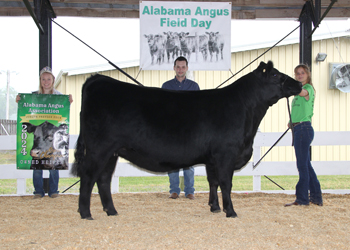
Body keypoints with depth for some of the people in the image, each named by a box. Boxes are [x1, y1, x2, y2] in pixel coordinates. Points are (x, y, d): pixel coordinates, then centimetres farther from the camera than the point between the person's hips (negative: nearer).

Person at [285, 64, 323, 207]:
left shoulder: (308, 88, -6)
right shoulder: (299, 91, 22)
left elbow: (302, 92, -30)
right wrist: (292, 122, 9)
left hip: (304, 128, -10)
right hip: (299, 129, 10)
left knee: (302, 164, -8)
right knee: (306, 164, 12)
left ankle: (302, 198, -6)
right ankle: (316, 197, 18)